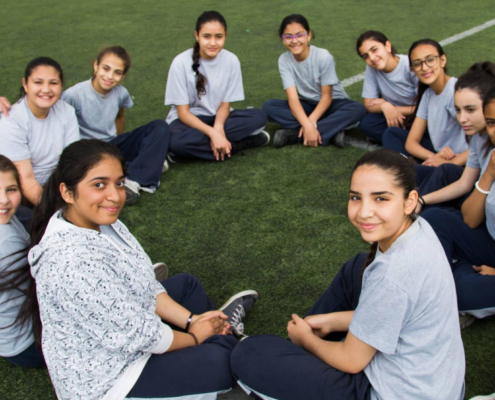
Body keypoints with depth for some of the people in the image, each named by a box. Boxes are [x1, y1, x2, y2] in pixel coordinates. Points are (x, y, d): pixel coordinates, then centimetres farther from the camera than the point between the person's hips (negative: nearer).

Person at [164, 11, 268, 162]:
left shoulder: (231, 60, -10)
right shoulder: (181, 63, -18)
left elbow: (225, 104, -4)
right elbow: (183, 112, -16)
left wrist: (218, 128, -25)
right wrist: (213, 133, -30)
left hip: (217, 117, 3)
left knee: (258, 117, -23)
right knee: (177, 140, -38)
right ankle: (243, 142, -21)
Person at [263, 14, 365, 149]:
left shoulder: (323, 56, -21)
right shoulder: (284, 60, -14)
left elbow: (326, 96, -16)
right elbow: (293, 98, -23)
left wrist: (311, 121, -31)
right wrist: (307, 125, -39)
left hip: (332, 103, -2)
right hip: (306, 106, 2)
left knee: (357, 109, -33)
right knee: (269, 106, -24)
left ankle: (295, 134, -33)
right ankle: (330, 132, -30)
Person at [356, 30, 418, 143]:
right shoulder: (371, 69, -8)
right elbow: (368, 104, -4)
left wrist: (387, 105, -16)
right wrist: (385, 106, -27)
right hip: (394, 117, 5)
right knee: (366, 123, -24)